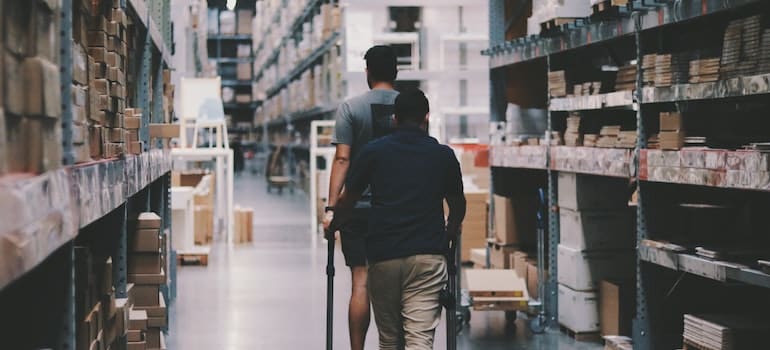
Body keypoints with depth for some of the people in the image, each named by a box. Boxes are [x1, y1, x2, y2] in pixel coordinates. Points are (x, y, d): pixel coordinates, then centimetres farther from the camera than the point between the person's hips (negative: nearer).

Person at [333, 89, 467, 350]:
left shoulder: (373, 152, 4)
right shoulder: (443, 155, 6)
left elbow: (346, 201, 13)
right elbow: (458, 206, 21)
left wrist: (334, 222, 35)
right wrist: (451, 231, 42)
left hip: (383, 255, 1)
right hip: (428, 255, -1)